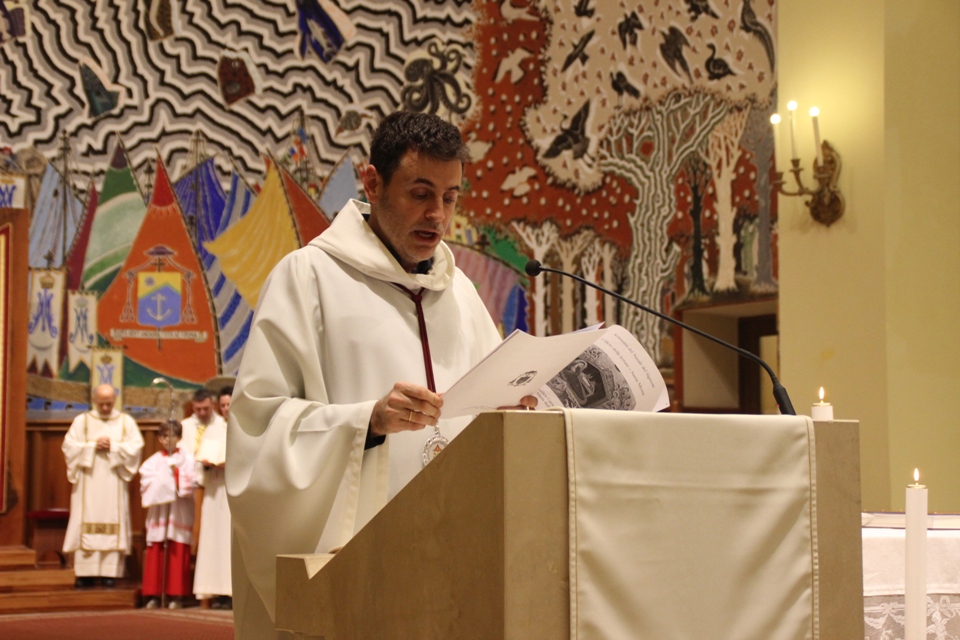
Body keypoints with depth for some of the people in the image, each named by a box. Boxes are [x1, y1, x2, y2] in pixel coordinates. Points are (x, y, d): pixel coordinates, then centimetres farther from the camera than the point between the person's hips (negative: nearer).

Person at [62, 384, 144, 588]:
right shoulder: (81, 421, 9)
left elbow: (135, 447, -1)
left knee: (113, 527, -5)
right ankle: (86, 574, -4)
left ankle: (109, 573, -6)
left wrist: (113, 447, -12)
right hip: (88, 484, 0)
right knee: (86, 527, -5)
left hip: (113, 485, 0)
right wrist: (93, 446, -11)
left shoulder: (127, 422, 9)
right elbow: (69, 446, 0)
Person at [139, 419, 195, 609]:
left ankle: (177, 595, -1)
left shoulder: (187, 460, 8)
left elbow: (190, 485, -2)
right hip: (158, 512, 1)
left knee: (178, 554, -4)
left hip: (180, 513, -1)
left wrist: (177, 473, -16)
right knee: (155, 553, -3)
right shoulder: (153, 461, 9)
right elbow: (147, 484, -3)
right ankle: (154, 595, 1)